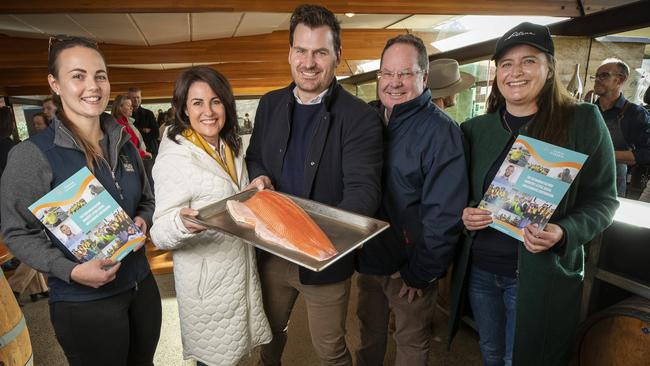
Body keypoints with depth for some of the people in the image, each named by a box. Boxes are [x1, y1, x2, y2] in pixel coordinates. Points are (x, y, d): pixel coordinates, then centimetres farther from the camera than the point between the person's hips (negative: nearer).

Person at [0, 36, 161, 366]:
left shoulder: (123, 144, 4)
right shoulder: (31, 155, -13)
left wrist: (142, 220, -6)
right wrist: (70, 271, -22)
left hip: (141, 286, 5)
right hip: (83, 304, -5)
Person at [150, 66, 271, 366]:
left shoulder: (231, 148, 3)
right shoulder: (174, 158, -20)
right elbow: (160, 234, -21)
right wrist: (182, 223, -41)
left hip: (242, 269, 7)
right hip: (207, 280, -6)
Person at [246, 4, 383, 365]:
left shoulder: (360, 118, -15)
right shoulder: (270, 105, 2)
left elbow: (363, 191, -22)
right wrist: (258, 177, -10)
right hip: (271, 251, 5)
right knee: (269, 332, 28)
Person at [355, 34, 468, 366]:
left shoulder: (441, 131, -17)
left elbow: (444, 213, -19)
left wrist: (420, 273, -16)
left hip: (410, 265, -5)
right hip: (368, 256, 5)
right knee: (369, 332, 24)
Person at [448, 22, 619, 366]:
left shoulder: (582, 121, -8)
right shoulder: (476, 129, 2)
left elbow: (602, 199, -5)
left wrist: (564, 233, -22)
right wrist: (464, 215, -12)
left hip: (539, 274, -3)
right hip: (478, 269, 4)